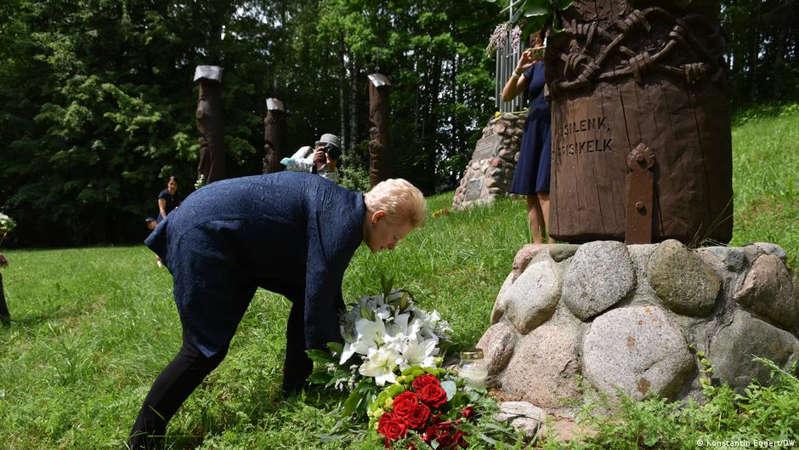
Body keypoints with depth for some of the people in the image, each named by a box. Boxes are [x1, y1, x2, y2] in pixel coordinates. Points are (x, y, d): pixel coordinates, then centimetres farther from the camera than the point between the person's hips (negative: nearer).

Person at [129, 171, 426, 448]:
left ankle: (293, 395, 20)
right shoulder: (343, 222, -22)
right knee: (207, 349, -6)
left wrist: (345, 338, 24)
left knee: (304, 295, 9)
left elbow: (326, 286, 19)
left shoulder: (342, 208, 8)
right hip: (203, 235, -10)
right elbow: (318, 300, -20)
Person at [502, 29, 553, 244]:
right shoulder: (534, 67, 19)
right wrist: (518, 70, -5)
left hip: (556, 129, -6)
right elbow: (506, 96, 11)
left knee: (545, 190, -17)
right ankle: (537, 247, 0)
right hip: (533, 129, 6)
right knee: (531, 192, -1)